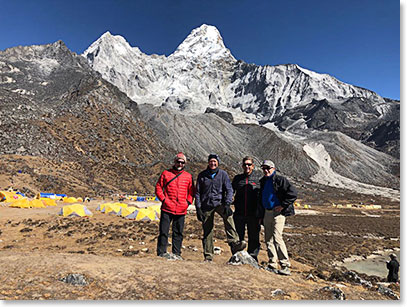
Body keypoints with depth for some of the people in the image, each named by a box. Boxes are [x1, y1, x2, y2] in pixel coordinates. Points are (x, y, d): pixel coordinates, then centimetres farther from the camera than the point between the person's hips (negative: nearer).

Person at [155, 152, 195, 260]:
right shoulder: (166, 173, 4)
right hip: (167, 208, -2)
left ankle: (176, 253, 21)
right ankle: (161, 252, 13)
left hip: (181, 210, 2)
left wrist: (188, 202, 1)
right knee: (164, 231, 2)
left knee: (178, 232, 10)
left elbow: (191, 191, 14)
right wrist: (163, 199, -6)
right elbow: (158, 188, 4)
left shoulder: (188, 176, 9)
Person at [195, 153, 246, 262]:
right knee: (207, 232, 2)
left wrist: (227, 204, -16)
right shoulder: (202, 175, 7)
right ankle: (208, 256, 14)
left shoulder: (223, 174, 4)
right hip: (206, 205, 1)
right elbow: (198, 193, 8)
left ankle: (234, 244, -35)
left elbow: (229, 190, -1)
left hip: (220, 202, -1)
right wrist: (198, 208, 0)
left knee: (228, 216, -31)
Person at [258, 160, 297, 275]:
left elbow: (293, 193, -16)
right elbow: (260, 200, 22)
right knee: (268, 239, 9)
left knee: (277, 238, -14)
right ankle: (272, 265, 19)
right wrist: (261, 216, 18)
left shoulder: (280, 180, -8)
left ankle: (285, 266, -4)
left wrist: (283, 205, -14)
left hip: (278, 212, -8)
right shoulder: (263, 182, 15)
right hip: (267, 213, 8)